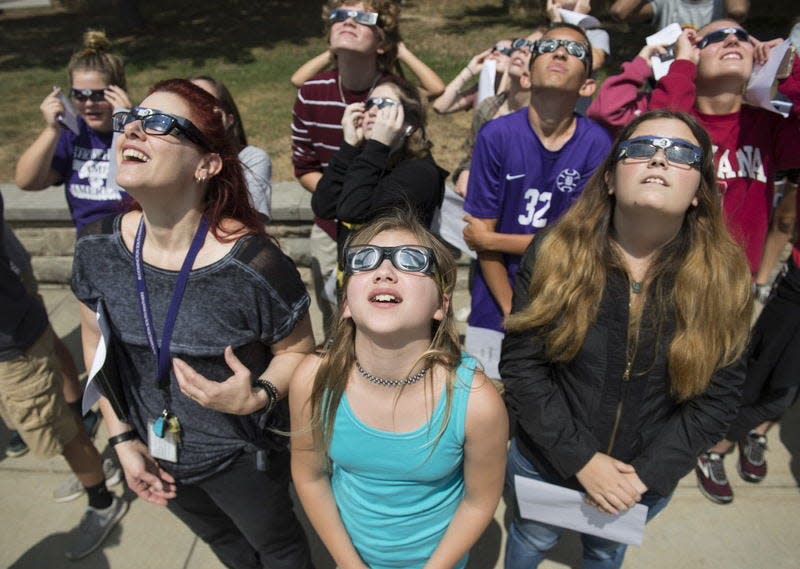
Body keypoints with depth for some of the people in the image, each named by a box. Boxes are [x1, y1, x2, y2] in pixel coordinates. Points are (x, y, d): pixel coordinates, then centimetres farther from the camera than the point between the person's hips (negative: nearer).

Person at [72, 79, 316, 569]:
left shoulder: (253, 264, -31)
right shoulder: (98, 248, -14)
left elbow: (298, 351, -15)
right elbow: (96, 342, 0)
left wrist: (258, 397, -33)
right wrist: (123, 438, -1)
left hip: (242, 455, -5)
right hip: (156, 452, 5)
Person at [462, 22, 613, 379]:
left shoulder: (596, 144, -9)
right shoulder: (496, 135, -9)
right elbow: (483, 237, -8)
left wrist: (490, 239, -7)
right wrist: (512, 313, -9)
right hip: (497, 306, 0)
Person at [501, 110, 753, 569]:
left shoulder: (725, 278, -15)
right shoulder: (555, 254, -19)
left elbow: (718, 398, -10)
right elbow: (520, 364, -18)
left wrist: (647, 473, -17)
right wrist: (581, 459, -20)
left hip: (646, 482, 2)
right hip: (546, 463, -1)